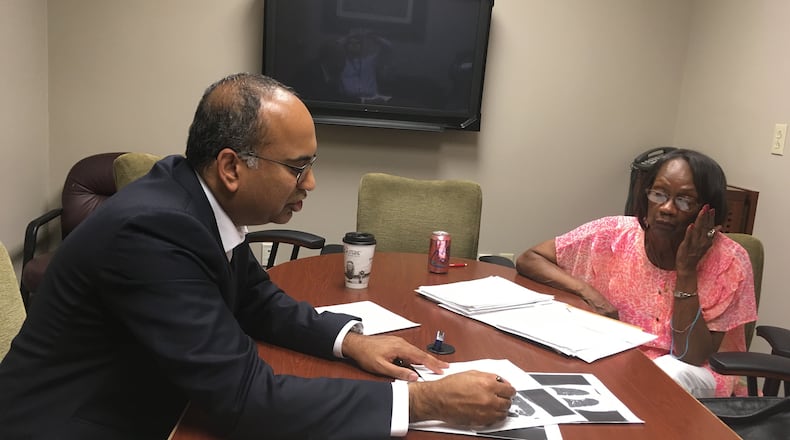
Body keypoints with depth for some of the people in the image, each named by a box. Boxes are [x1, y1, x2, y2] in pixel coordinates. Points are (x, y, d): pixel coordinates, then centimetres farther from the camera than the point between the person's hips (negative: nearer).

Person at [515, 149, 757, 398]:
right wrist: (587, 292, -21)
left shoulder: (728, 263, -14)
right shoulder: (614, 235, -11)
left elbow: (692, 357, -18)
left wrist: (686, 271, -25)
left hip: (687, 379, -1)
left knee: (673, 373, -36)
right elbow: (528, 260, -6)